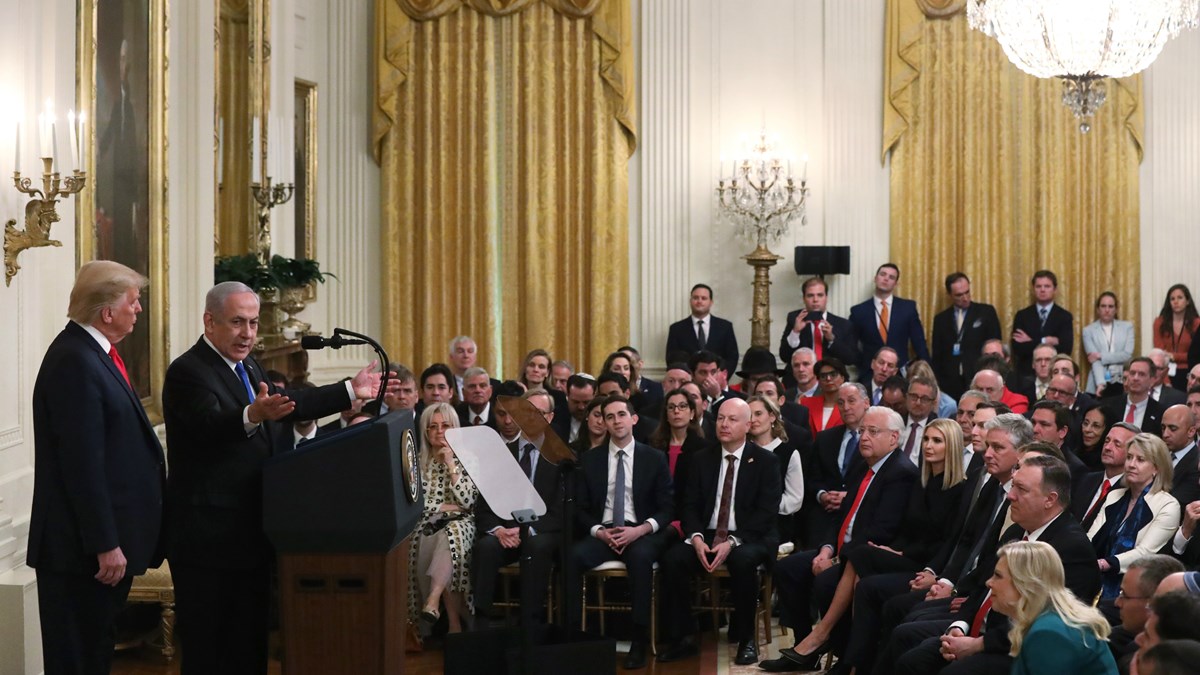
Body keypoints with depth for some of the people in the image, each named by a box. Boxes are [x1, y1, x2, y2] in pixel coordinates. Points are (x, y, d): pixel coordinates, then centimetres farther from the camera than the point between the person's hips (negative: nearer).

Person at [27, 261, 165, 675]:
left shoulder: (94, 353, 12)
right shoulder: (75, 361, -19)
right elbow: (83, 463, -23)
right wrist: (105, 544, -22)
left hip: (108, 537, 10)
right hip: (81, 547, -10)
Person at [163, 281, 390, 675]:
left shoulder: (248, 367, 14)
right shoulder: (188, 372, -15)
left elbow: (288, 405, 21)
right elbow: (212, 424, -31)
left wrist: (351, 391, 19)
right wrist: (252, 417, -50)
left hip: (251, 535, 9)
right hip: (209, 539, -9)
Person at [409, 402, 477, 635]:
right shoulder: (418, 460, 12)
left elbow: (467, 501, -4)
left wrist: (451, 463, -7)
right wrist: (448, 507, -4)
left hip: (460, 523, -1)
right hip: (429, 525, 1)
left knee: (451, 535, -38)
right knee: (428, 545, -34)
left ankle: (433, 599, -47)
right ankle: (454, 620, -31)